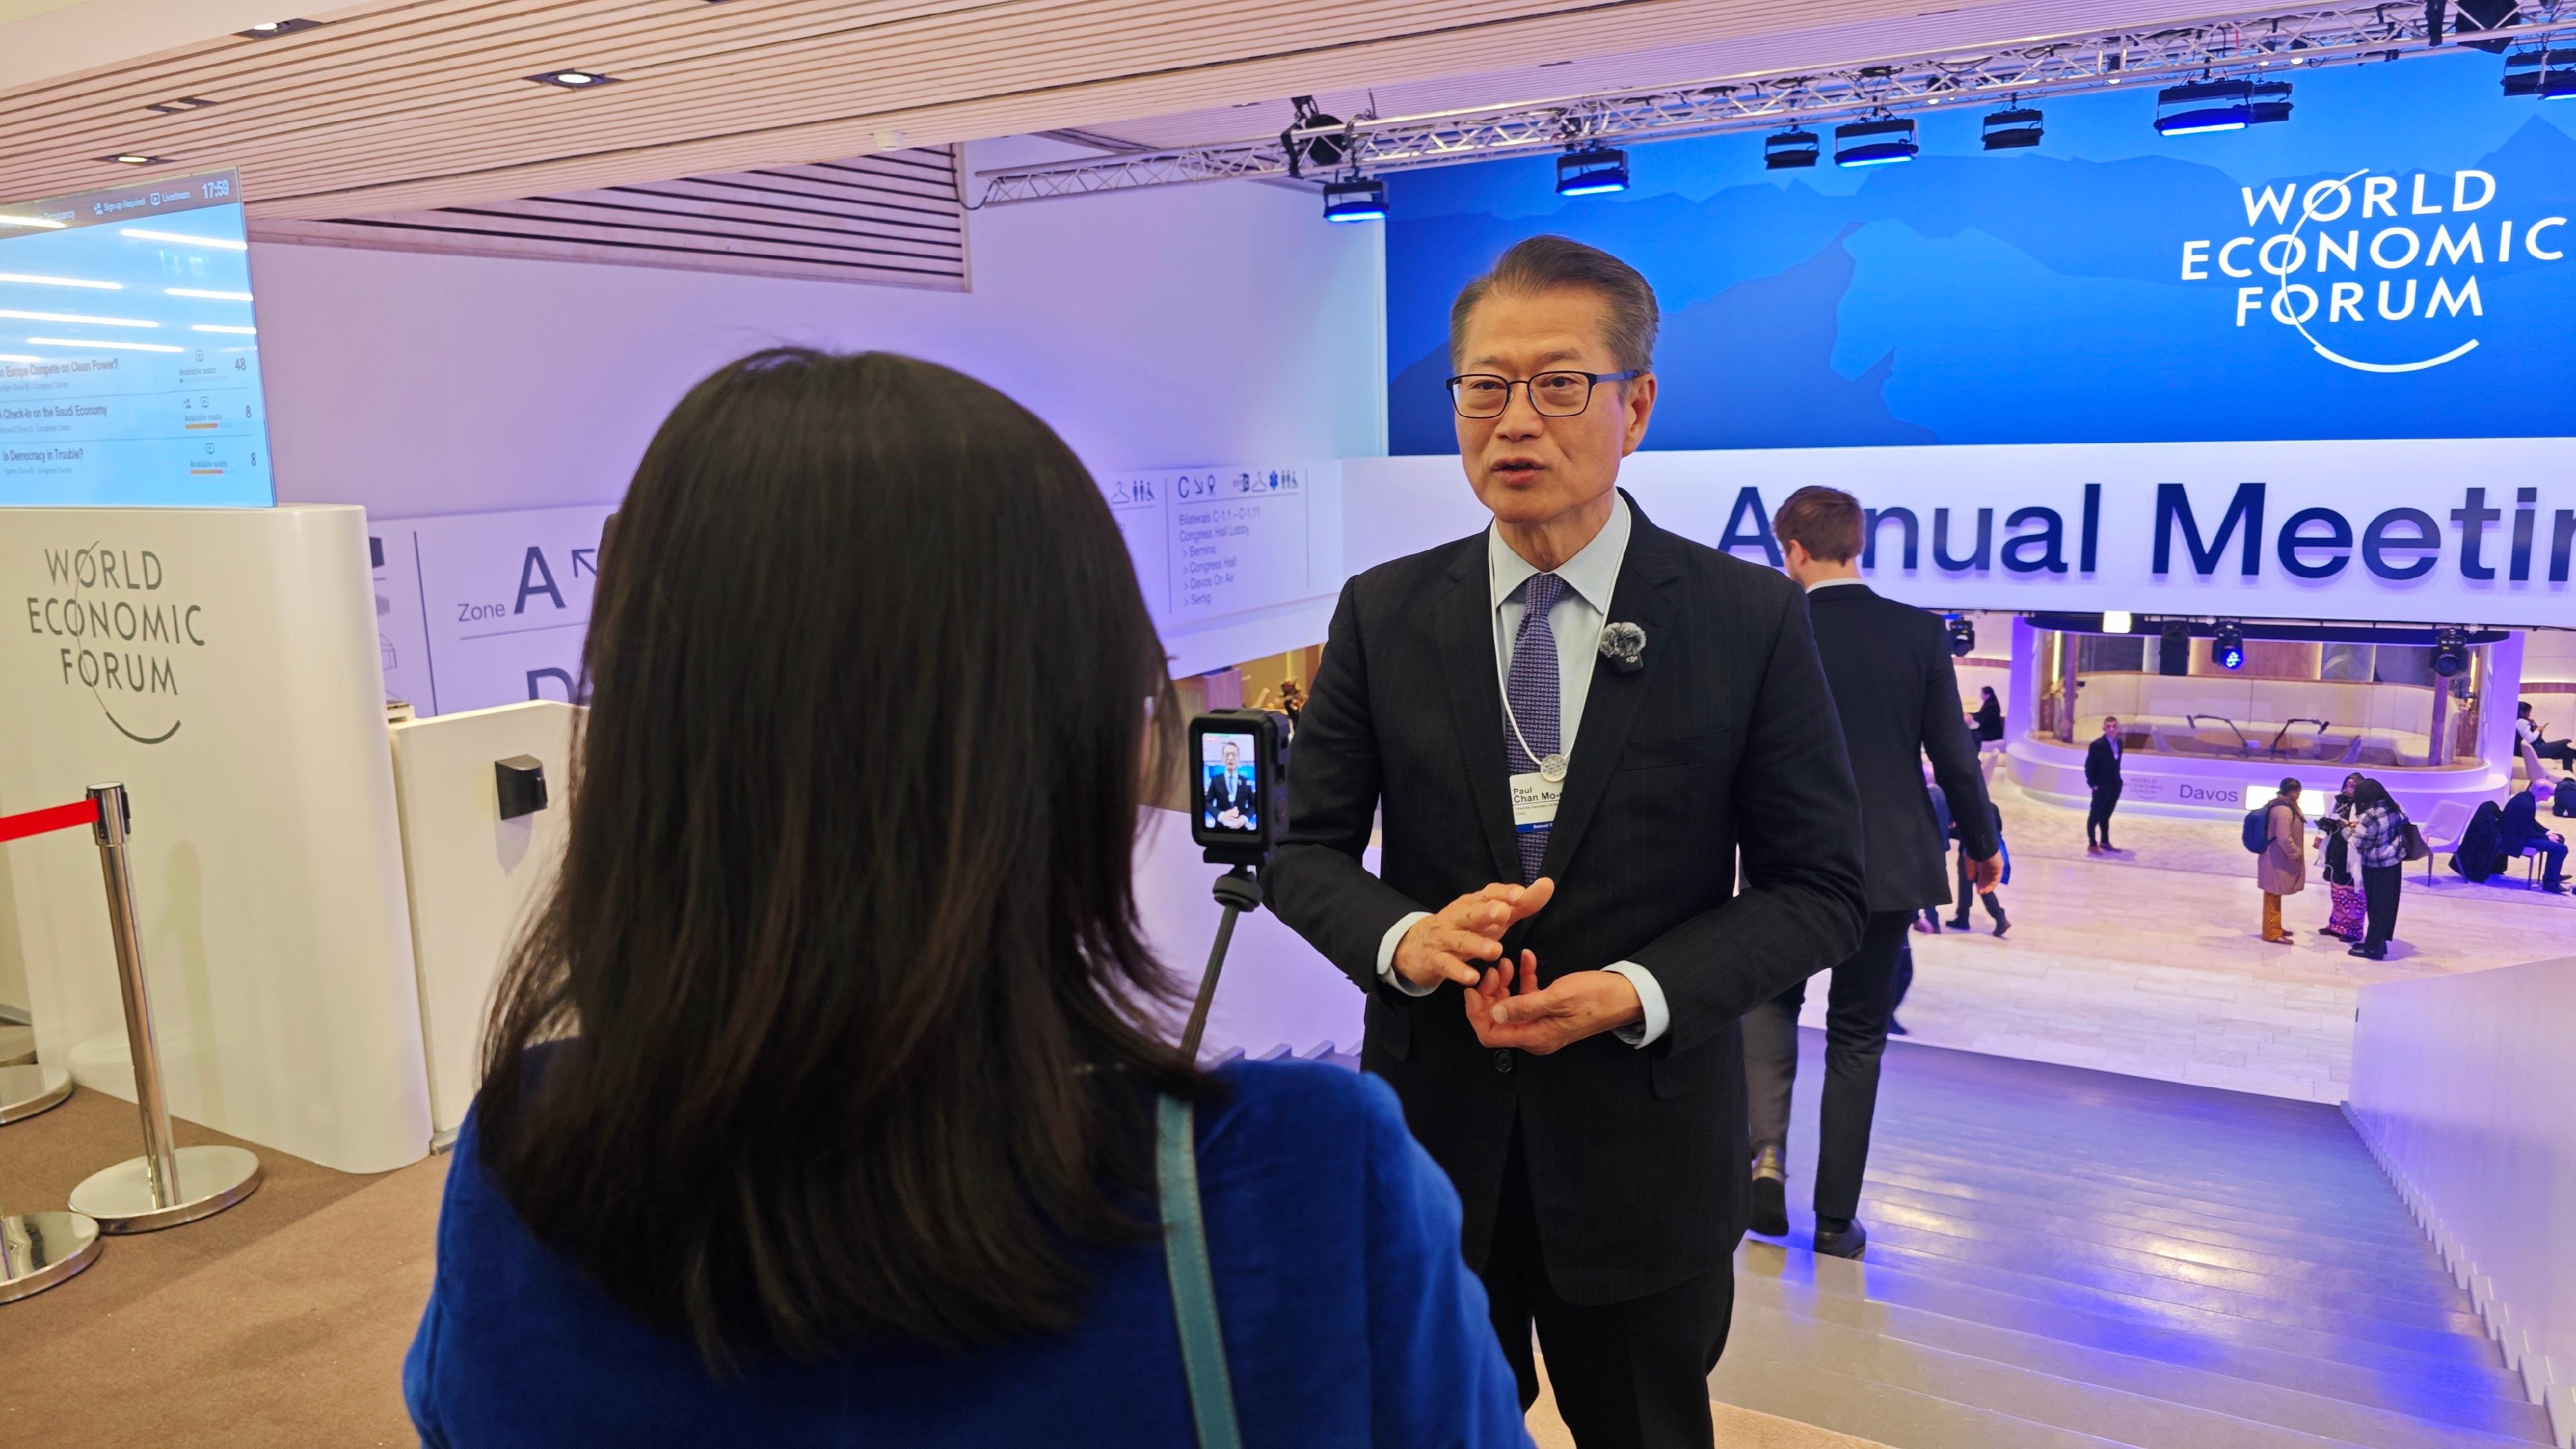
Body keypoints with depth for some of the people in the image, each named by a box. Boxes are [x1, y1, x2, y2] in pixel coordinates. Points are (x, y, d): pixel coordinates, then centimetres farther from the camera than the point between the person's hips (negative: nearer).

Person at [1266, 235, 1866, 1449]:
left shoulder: (1751, 619, -8)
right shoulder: (1381, 613, -3)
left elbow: (1819, 891, -5)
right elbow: (1305, 851, 1)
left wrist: (1638, 992, -20)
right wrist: (1403, 936, -20)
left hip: (1646, 1155, -1)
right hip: (1429, 1137, 1)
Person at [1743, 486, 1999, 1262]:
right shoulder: (1920, 632, -3)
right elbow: (1953, 756, -1)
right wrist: (1981, 845, 14)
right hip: (1890, 864, 2)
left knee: (1772, 997, 21)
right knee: (1857, 1035, 12)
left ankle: (1767, 1148, 0)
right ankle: (1836, 1218, 17)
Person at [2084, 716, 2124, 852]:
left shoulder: (2119, 743, 5)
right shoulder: (2098, 744, -16)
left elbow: (2116, 763, 14)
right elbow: (2089, 766, -13)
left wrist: (2117, 780, 9)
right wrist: (2093, 784, -15)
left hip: (2115, 786, 7)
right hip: (2101, 786, -7)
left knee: (2106, 815, 17)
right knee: (2095, 816, 2)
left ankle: (2105, 842, 27)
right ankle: (2092, 844, 9)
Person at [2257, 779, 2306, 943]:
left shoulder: (2279, 804, 9)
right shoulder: (2284, 810, -24)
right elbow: (2284, 839, -27)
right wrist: (2296, 854, -15)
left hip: (2276, 859, 10)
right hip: (2278, 861, -10)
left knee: (2274, 896, 20)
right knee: (2273, 897, -2)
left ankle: (2274, 927, 31)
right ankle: (2272, 933, 5)